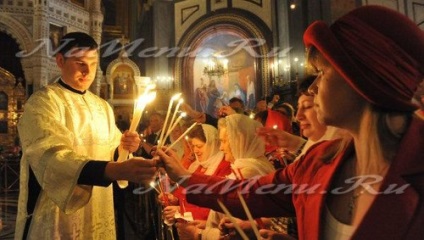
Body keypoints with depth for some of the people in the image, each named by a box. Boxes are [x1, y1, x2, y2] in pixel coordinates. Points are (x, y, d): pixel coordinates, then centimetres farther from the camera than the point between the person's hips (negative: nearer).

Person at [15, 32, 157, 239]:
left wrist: (123, 147, -10)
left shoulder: (102, 107, 8)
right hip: (57, 218, -6)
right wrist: (116, 170, -45)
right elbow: (51, 157, -30)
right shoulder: (43, 102, -13)